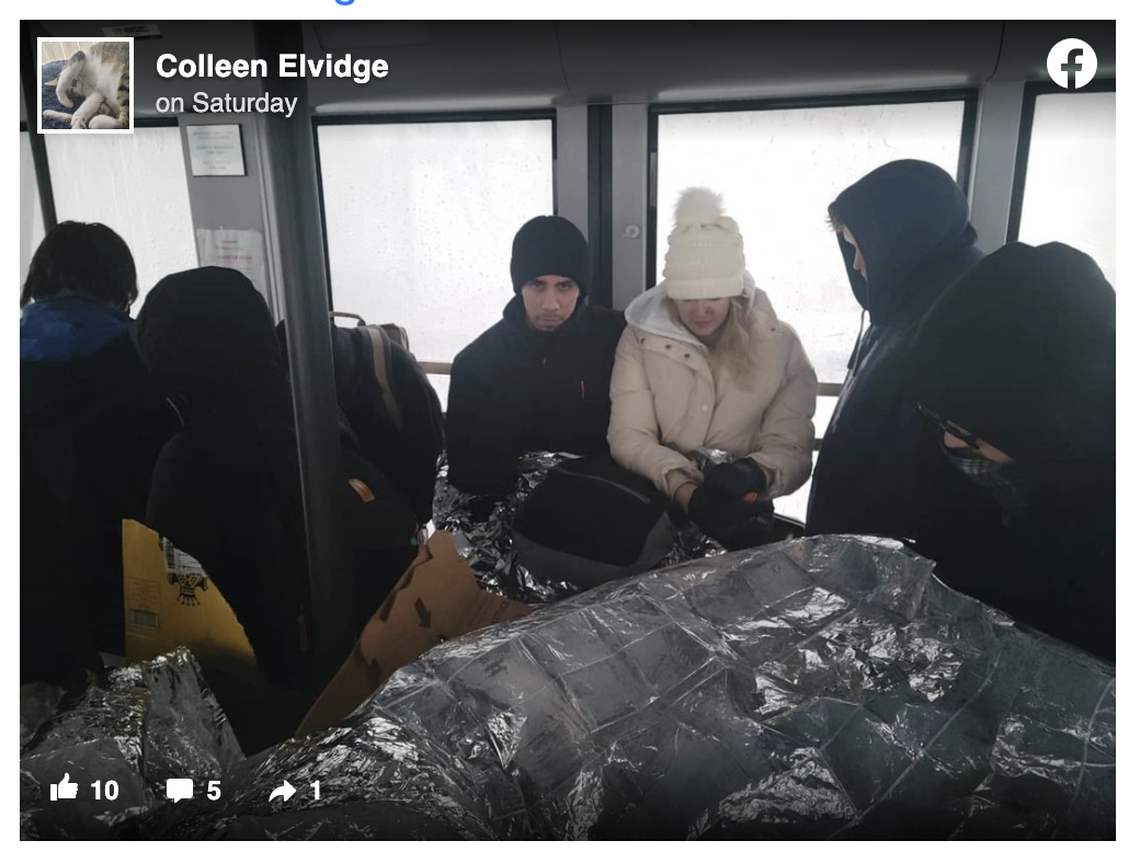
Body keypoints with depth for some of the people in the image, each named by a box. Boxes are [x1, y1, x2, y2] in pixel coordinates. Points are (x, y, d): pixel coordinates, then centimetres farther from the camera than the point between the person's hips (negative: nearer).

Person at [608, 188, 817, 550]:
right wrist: (687, 492, -25)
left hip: (743, 513, 1)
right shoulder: (642, 337, 0)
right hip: (659, 505, 0)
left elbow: (792, 446, -4)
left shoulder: (780, 343, 0)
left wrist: (755, 473, -27)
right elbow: (629, 436, -8)